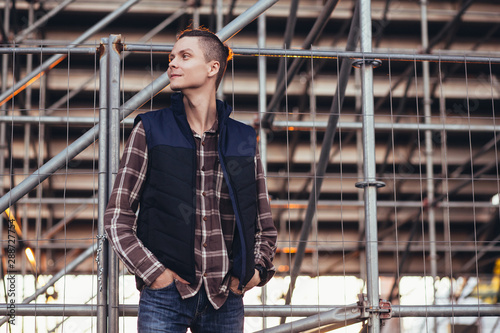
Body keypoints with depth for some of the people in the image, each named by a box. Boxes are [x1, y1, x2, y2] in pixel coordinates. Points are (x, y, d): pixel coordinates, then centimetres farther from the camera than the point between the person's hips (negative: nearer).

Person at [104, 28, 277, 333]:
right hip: (165, 297, -2)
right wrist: (153, 271, -7)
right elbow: (117, 217, 3)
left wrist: (256, 270, 1)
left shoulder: (244, 140, 10)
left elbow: (265, 227, 18)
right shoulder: (151, 130, 4)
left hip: (225, 299, 2)